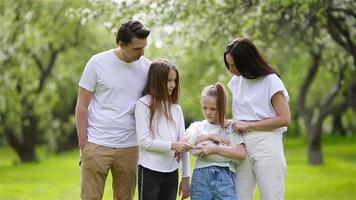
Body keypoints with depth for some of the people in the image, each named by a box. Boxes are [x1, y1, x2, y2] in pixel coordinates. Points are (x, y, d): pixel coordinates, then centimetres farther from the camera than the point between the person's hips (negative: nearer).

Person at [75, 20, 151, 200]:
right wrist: (83, 145, -5)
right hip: (97, 145, -3)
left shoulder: (146, 67, 3)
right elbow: (81, 107, -2)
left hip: (129, 147, 3)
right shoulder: (98, 63, -5)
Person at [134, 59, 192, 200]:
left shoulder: (176, 108, 10)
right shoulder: (143, 105, -4)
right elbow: (143, 141, -10)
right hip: (150, 172, -5)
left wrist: (186, 177, 7)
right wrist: (172, 145, -19)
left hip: (172, 172, 5)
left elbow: (182, 143, 9)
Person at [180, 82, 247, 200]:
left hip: (224, 176, -2)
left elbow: (241, 153, -7)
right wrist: (209, 136, -7)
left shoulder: (230, 128, 8)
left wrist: (214, 149, -12)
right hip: (201, 176, 2)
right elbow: (183, 143, -5)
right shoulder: (197, 126, 14)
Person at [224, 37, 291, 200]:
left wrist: (248, 125, -11)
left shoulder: (271, 81, -7)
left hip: (266, 145, -5)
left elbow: (284, 119, -10)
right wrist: (236, 124, 0)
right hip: (242, 146, 5)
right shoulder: (236, 81, 11)